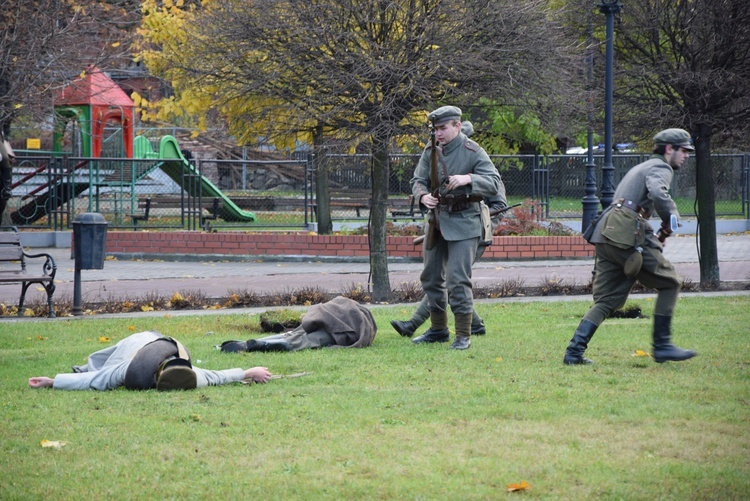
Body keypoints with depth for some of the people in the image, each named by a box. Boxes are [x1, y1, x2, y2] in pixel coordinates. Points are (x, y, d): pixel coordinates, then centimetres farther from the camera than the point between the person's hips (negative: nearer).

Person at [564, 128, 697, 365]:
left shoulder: (641, 168, 31)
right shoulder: (660, 168, 0)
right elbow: (657, 193, -22)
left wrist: (652, 235, 23)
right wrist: (670, 218, -6)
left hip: (606, 234, 9)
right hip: (627, 235, -9)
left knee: (606, 300, 8)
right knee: (669, 282, 3)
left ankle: (574, 351, -4)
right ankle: (662, 346, 3)